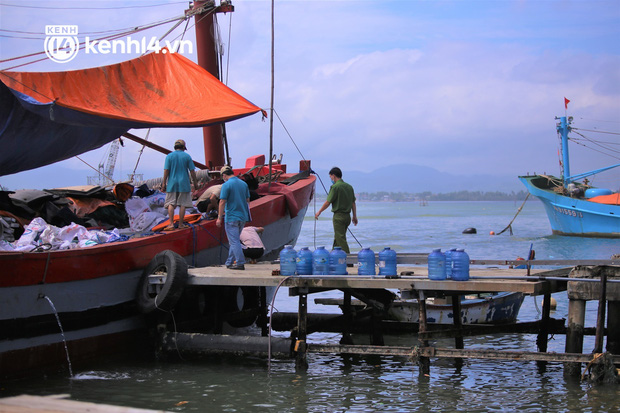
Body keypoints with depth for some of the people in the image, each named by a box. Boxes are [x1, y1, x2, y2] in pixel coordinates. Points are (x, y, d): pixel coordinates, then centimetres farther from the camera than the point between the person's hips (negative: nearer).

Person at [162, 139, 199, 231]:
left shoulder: (169, 156, 1)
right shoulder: (187, 156, 1)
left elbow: (166, 170, -4)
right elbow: (192, 171, 1)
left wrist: (164, 182, 1)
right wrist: (195, 182, 10)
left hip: (172, 183, 0)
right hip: (184, 184, 0)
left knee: (171, 204, 2)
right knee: (182, 204, 4)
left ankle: (171, 224, -6)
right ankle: (181, 224, 5)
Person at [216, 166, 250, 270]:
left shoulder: (226, 185, -12)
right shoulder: (244, 184, 9)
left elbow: (222, 202, -14)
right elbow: (247, 200, 14)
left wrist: (219, 218, -8)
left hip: (231, 217, -7)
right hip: (243, 217, 7)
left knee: (234, 241, -3)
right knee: (234, 240, 16)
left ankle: (240, 263, -6)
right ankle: (230, 262, 21)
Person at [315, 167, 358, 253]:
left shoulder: (335, 187, -13)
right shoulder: (349, 186, 10)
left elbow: (328, 202, -11)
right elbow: (353, 203, 12)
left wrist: (319, 212, 2)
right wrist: (354, 216, 17)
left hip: (339, 216, -8)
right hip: (347, 216, 8)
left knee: (341, 239, -5)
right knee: (337, 237, 18)